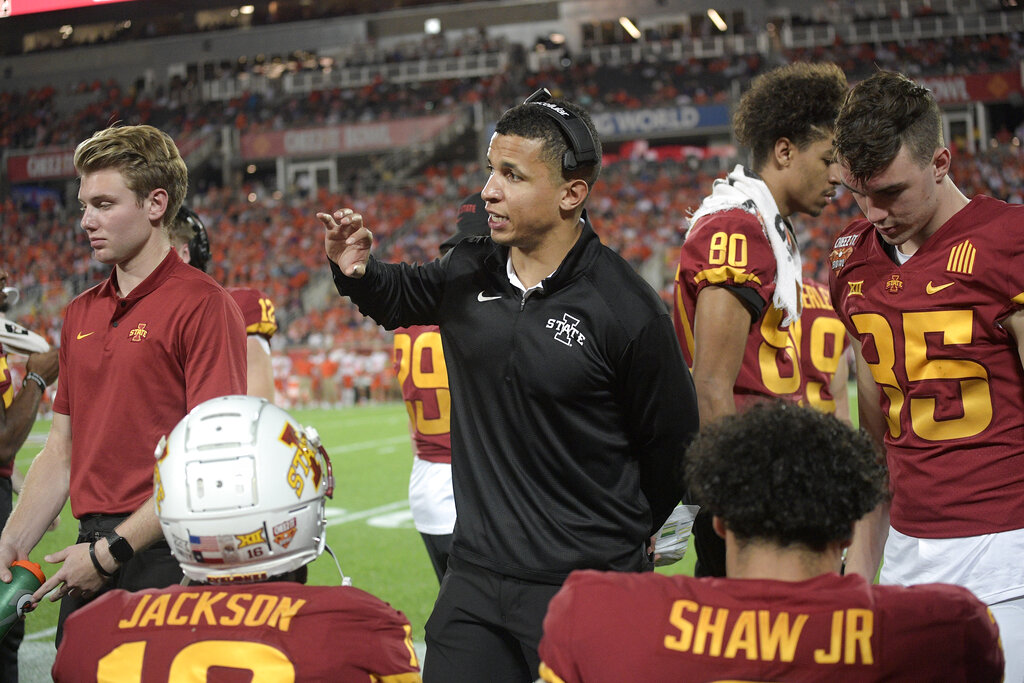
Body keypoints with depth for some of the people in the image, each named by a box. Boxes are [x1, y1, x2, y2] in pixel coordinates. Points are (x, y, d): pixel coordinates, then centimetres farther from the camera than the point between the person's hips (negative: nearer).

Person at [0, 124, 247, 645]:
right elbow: (62, 449, 17)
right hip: (91, 552, 7)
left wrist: (113, 551, -15)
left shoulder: (203, 305, -10)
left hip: (164, 559, -7)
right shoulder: (80, 313, 14)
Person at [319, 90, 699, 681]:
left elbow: (673, 445, -2)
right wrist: (359, 272, 3)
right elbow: (403, 297, 24)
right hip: (477, 576, 5)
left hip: (585, 589, -4)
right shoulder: (470, 271, 1)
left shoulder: (627, 310, -13)